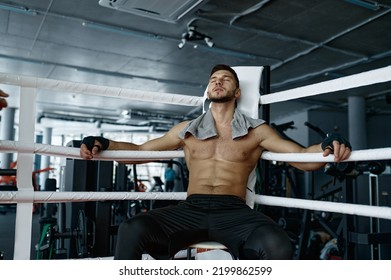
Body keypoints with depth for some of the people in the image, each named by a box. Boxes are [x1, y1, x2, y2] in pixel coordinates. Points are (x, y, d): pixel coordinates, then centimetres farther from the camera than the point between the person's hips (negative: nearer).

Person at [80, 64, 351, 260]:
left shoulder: (257, 131, 14)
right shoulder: (187, 130, 20)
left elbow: (302, 157, 9)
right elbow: (139, 150, 23)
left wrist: (329, 146, -14)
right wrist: (103, 144, 6)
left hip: (235, 212, -1)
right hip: (190, 209, 2)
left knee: (277, 244, -36)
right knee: (132, 230, -29)